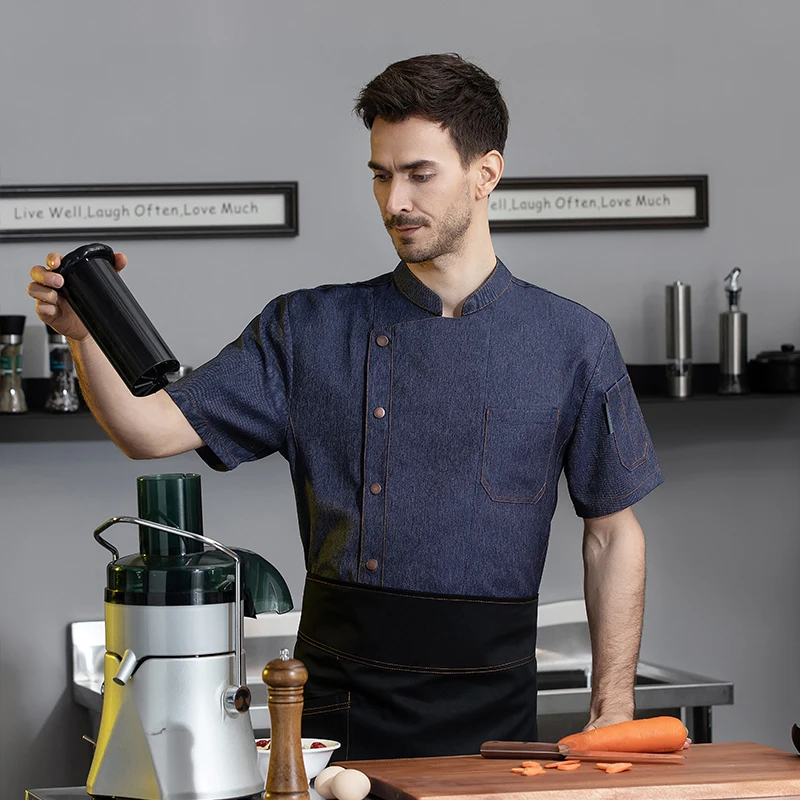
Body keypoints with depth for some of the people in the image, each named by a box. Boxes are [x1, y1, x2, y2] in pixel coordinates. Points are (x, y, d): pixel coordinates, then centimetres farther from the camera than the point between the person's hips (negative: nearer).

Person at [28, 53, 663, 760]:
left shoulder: (572, 343, 2)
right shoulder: (309, 329, 5)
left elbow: (613, 535, 5)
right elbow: (155, 430, -1)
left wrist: (612, 711, 0)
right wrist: (84, 334, -19)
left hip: (493, 703, 0)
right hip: (339, 697, 1)